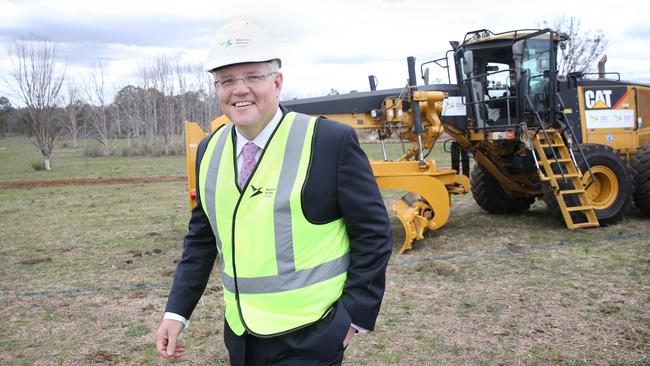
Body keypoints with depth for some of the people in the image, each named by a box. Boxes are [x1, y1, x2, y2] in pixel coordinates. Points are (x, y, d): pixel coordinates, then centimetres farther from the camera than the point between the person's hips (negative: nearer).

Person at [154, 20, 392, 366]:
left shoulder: (332, 141, -15)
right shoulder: (210, 150, 2)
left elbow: (373, 233, -10)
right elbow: (201, 237, 10)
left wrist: (356, 314, -11)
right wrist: (177, 311, 4)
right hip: (240, 335, 6)